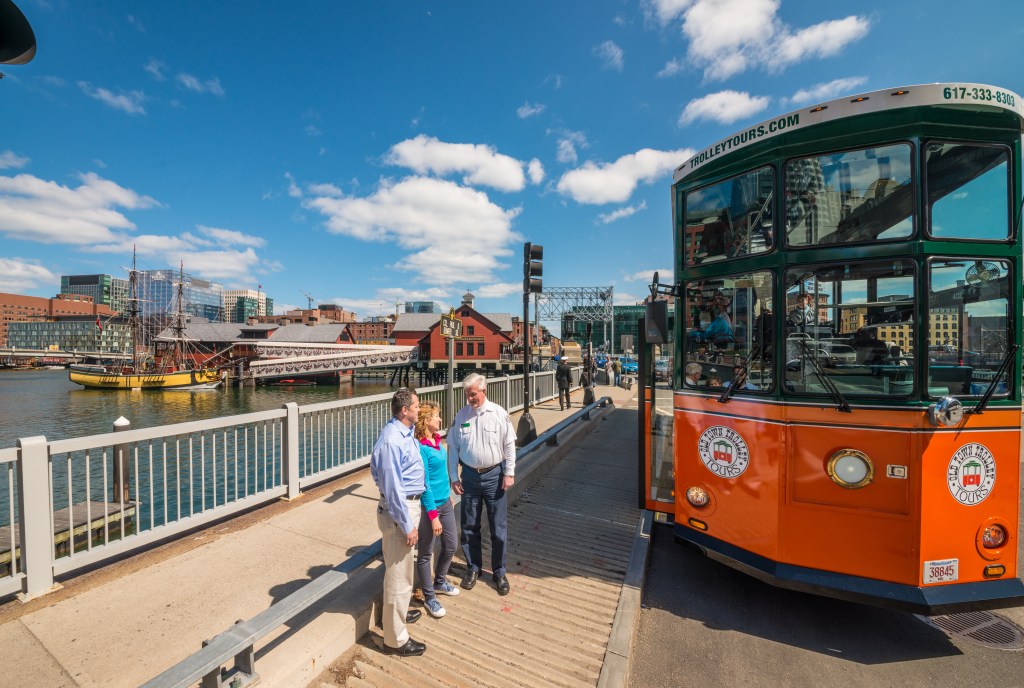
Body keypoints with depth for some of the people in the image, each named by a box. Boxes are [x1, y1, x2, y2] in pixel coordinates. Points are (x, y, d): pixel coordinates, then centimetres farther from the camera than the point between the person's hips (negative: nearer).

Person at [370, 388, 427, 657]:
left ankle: (395, 612, 49)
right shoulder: (392, 441, -27)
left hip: (409, 503, 10)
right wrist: (408, 526, -18)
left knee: (404, 567, 27)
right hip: (399, 511, -10)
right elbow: (393, 488, -24)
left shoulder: (405, 432, 4)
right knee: (399, 574, 6)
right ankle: (396, 639, 25)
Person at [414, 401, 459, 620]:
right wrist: (433, 516, -18)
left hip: (445, 502, 8)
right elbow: (424, 484, -21)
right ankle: (429, 597, 32)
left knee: (451, 546, 21)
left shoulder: (437, 440, 1)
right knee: (425, 553, 13)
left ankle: (439, 583, 46)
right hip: (429, 505, -8)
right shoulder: (421, 448, -23)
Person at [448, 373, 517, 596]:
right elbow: (453, 448, 1)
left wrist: (509, 473, -5)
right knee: (469, 527, 15)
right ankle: (473, 568, 37)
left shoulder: (499, 413, -10)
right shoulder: (461, 415, -5)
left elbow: (509, 445, -4)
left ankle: (499, 572, 31)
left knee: (499, 528, 10)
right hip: (470, 476, 2)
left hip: (494, 475, -2)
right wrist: (454, 477, 1)